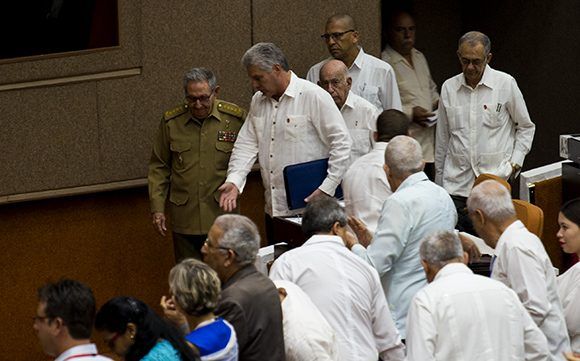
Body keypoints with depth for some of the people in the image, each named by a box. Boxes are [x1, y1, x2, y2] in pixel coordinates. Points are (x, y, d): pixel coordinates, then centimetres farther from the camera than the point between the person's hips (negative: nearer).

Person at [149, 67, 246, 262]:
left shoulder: (235, 118, -2)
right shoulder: (171, 122, 2)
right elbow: (158, 168, 9)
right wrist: (157, 209, 3)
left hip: (222, 217, -1)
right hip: (185, 220, 1)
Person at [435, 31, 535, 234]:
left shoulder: (506, 84, 1)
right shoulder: (449, 88, 9)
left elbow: (526, 127, 12)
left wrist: (516, 161, -1)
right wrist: (438, 182, 18)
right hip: (456, 184, 3)